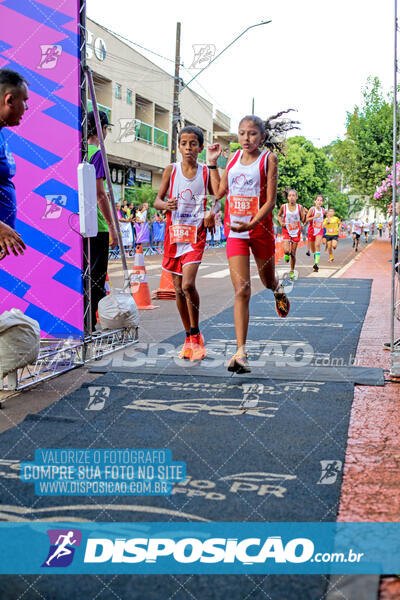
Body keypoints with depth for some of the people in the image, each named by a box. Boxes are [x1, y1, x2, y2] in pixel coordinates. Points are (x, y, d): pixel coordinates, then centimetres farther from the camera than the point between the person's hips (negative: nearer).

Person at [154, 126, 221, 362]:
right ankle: (189, 338, 22)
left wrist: (213, 163, -12)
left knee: (188, 285, -20)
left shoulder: (206, 171, 2)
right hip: (174, 233, 3)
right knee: (179, 289, 7)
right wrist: (166, 205, -17)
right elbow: (157, 201, 7)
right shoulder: (171, 170, 4)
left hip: (196, 234, -2)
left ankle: (195, 335, -1)